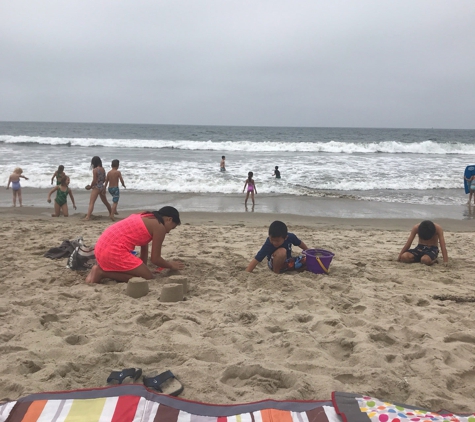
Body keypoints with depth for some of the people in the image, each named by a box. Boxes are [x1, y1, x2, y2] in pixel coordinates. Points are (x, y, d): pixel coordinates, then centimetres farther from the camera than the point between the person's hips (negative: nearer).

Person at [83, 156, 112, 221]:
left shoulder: (95, 170, -15)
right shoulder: (103, 169, 6)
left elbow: (94, 180, -17)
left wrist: (90, 186, -3)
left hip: (96, 188, -7)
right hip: (102, 187, 7)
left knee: (91, 203, -11)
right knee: (105, 202, 24)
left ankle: (87, 217, -22)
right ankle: (111, 213, 38)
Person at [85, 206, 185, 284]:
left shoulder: (145, 217, 22)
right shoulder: (159, 227, -5)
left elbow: (144, 246, 26)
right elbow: (155, 259, -3)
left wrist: (142, 267, 29)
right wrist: (171, 265, 16)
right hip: (114, 251, -10)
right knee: (148, 278, 0)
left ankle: (101, 268, 8)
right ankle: (102, 272, -7)